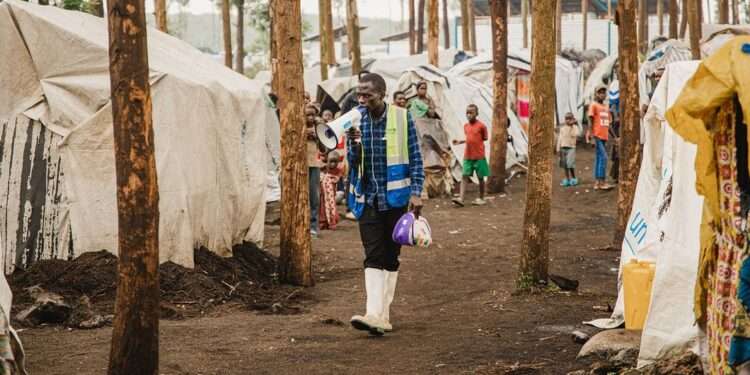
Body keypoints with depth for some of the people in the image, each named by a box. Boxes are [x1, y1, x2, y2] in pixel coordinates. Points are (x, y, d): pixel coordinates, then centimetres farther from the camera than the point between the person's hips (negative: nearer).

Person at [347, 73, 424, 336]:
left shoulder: (401, 118, -4)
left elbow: (415, 158, 0)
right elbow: (353, 162, 3)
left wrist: (416, 192, -9)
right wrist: (354, 143, -18)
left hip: (396, 197, -1)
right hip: (367, 198, 1)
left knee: (390, 258, 6)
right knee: (373, 257, -9)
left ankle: (383, 315, 14)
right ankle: (375, 316, -18)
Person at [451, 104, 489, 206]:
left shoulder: (481, 126, -8)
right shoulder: (466, 126, 9)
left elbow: (485, 137, 1)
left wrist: (478, 140, -11)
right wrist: (460, 142, 11)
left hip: (479, 156, -5)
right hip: (467, 156, 5)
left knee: (480, 177, 6)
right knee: (465, 176, -4)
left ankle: (481, 198, 18)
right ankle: (461, 198, -10)